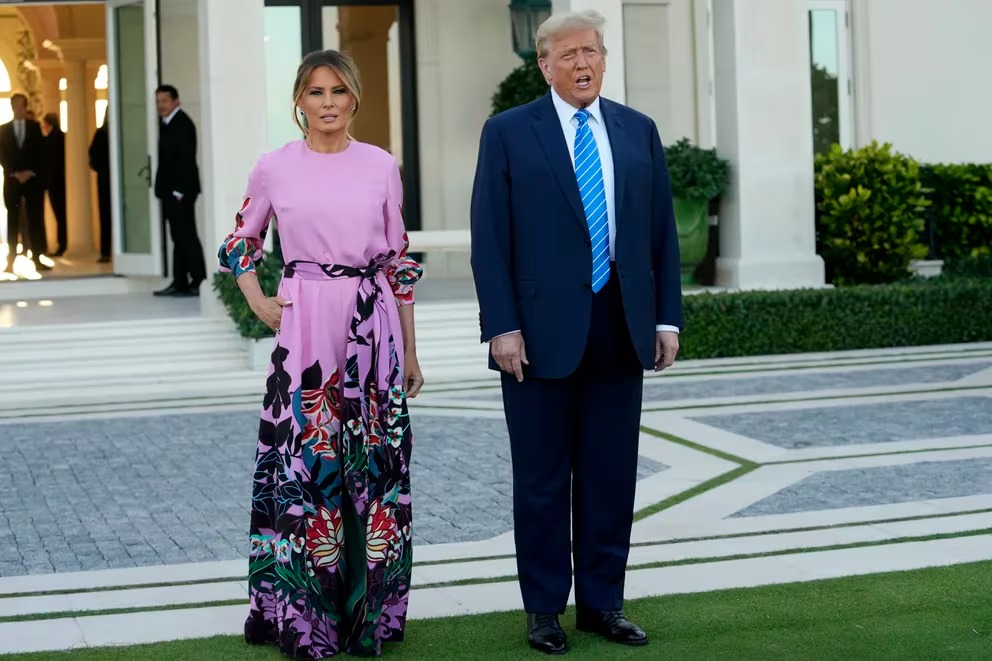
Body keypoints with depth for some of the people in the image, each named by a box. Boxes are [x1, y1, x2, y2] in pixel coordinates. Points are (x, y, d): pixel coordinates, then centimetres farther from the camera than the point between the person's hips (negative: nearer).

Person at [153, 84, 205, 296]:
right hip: (171, 191, 9)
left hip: (180, 192, -9)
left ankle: (199, 282, -6)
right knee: (179, 237, 9)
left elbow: (187, 160, -18)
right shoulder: (168, 124, 16)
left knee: (187, 236, -8)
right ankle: (180, 283, 11)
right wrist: (165, 190, 11)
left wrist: (179, 191, -20)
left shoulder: (182, 124, -11)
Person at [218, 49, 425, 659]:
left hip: (374, 329, 1)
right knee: (304, 463, 0)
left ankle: (370, 608, 15)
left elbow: (399, 260, 9)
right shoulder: (274, 168, 2)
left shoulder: (382, 167, 5)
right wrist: (259, 304, 2)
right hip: (305, 332, -1)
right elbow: (241, 242, 17)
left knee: (375, 464, 4)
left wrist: (410, 351, 10)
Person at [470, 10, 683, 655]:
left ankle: (602, 601, 20)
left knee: (612, 474, 8)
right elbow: (490, 240, -5)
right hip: (542, 332, -3)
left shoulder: (639, 131, 10)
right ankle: (545, 608, 16)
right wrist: (502, 326, -12)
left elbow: (662, 232, 11)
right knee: (543, 477, 5)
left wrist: (667, 317, 4)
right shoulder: (508, 133, -1)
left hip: (621, 332, 3)